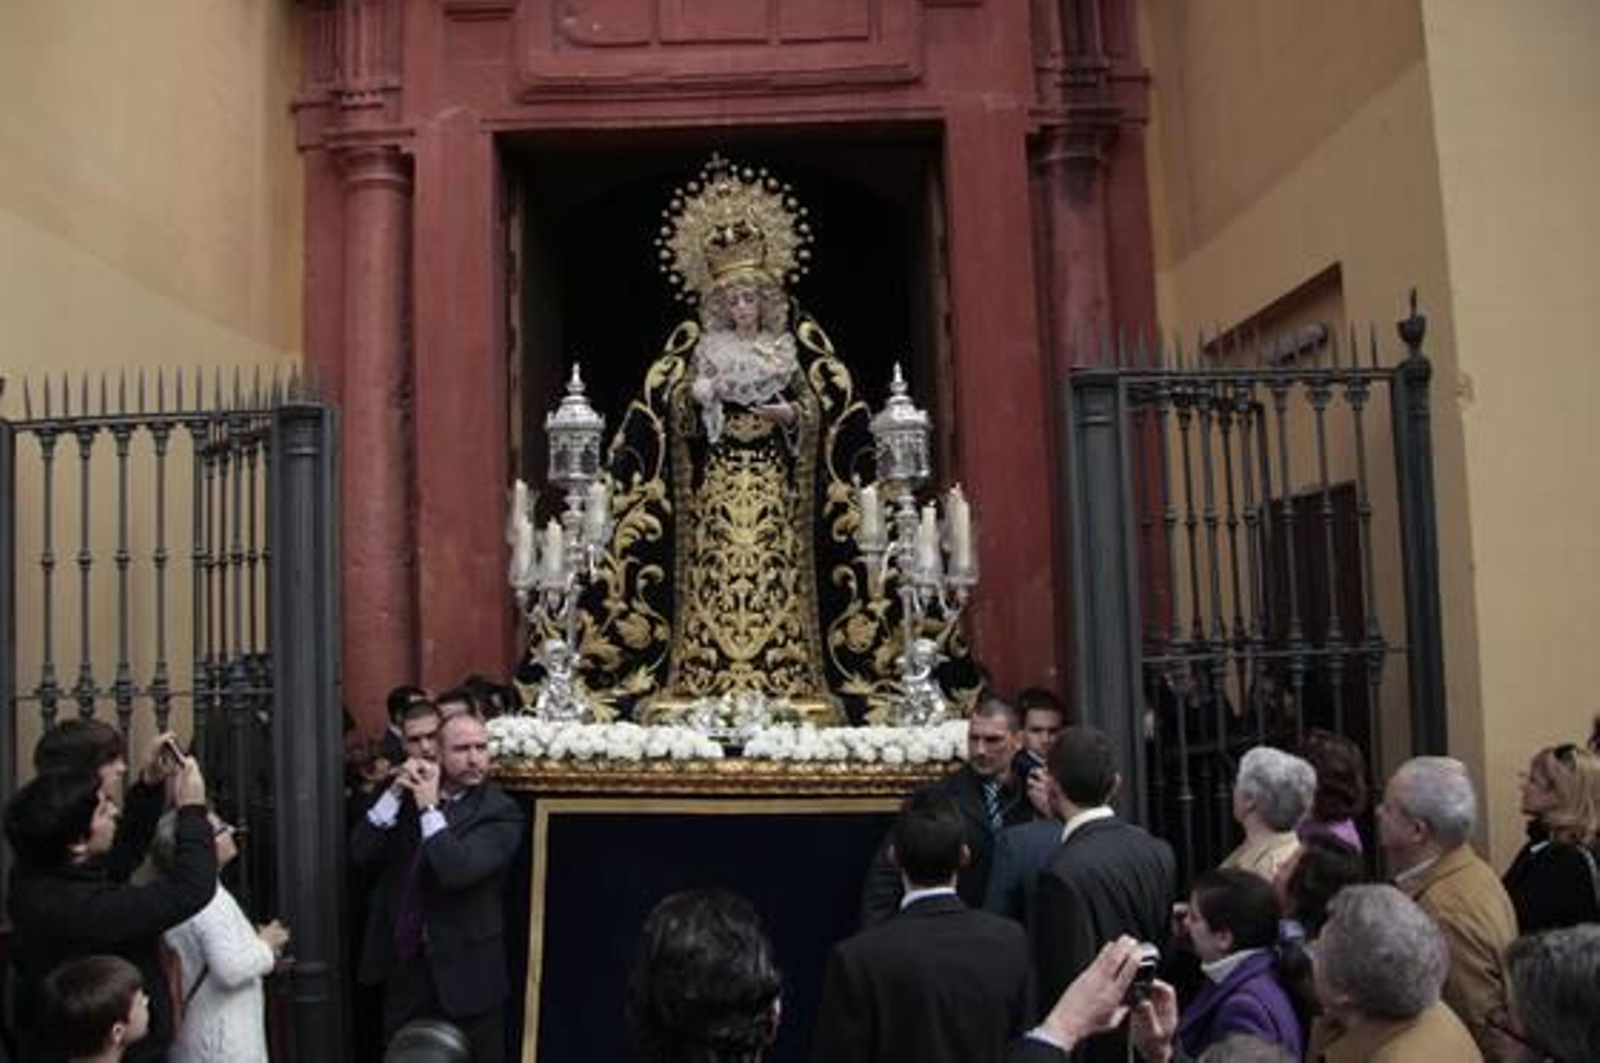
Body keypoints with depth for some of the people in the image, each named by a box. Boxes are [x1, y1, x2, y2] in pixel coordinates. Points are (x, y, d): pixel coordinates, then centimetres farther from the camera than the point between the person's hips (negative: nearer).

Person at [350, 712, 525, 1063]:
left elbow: (458, 871, -26)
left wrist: (429, 808, -22)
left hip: (465, 967, -4)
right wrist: (395, 793, -14)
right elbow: (360, 853, -5)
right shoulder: (411, 794, 4)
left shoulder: (500, 811, -12)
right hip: (403, 959, 4)